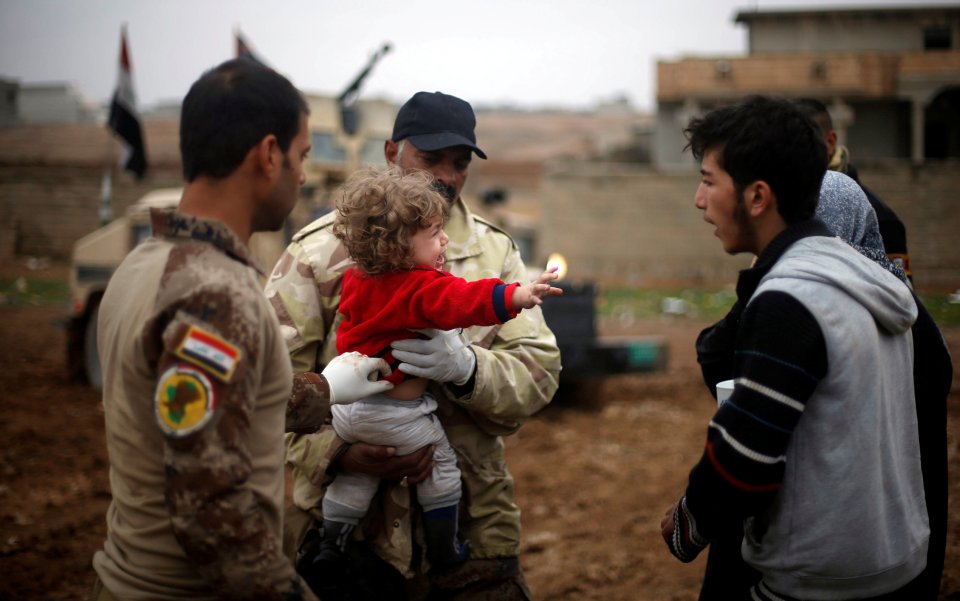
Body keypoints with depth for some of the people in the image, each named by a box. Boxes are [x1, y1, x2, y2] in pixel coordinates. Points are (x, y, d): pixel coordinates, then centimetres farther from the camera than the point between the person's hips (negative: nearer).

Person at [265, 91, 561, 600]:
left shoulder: (496, 252, 7)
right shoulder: (320, 249, -1)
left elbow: (539, 371, -1)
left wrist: (466, 367, -21)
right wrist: (335, 451, -22)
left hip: (471, 521, 2)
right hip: (347, 523, -2)